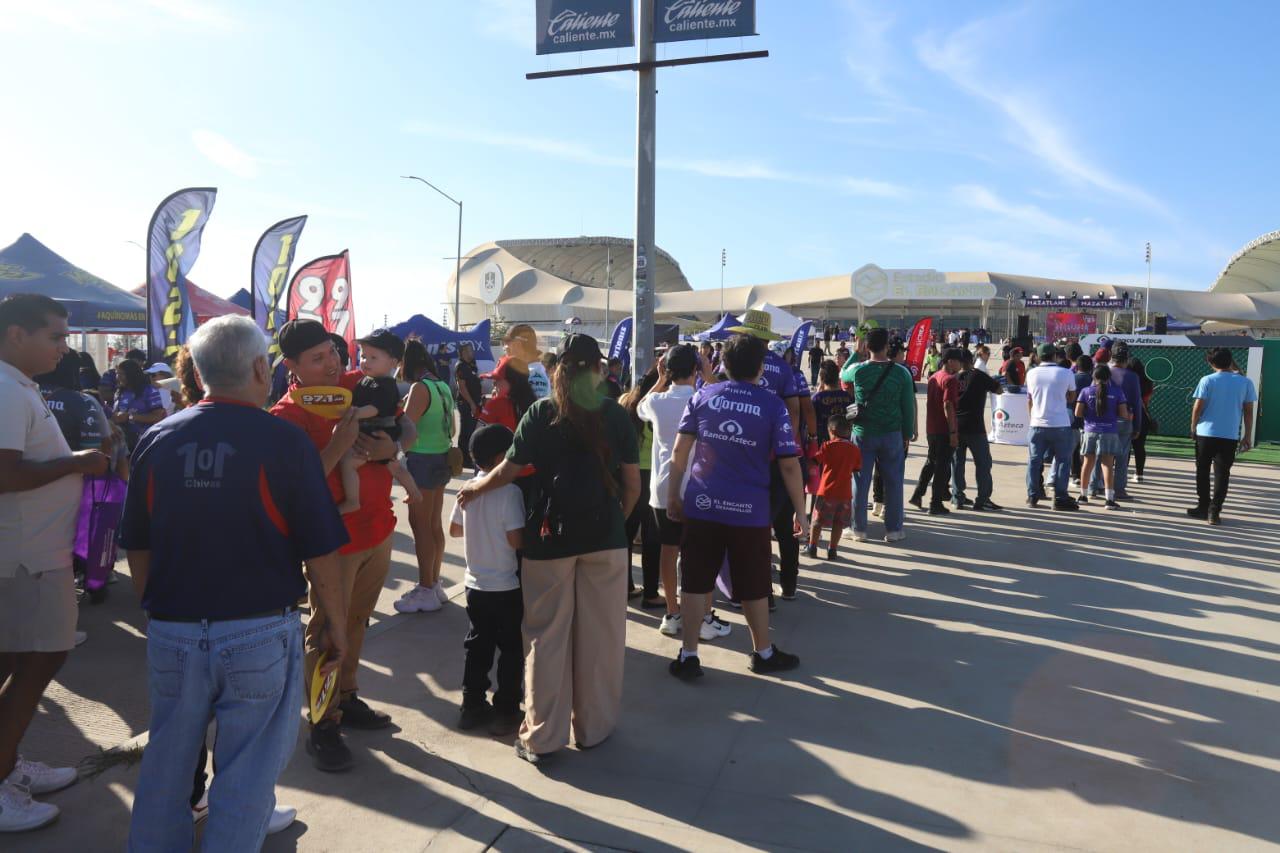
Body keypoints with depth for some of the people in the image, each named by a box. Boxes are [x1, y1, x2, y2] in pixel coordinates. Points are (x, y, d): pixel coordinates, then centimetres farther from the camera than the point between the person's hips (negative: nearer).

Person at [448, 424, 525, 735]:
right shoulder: (510, 491, -20)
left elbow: (454, 529, 11)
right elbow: (516, 540, -23)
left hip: (475, 584, 6)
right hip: (507, 587, -6)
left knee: (478, 646, 17)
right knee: (512, 650, 8)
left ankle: (472, 706, 25)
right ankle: (506, 712, 14)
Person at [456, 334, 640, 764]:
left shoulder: (542, 413, -1)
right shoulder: (615, 414, 2)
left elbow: (507, 471, 0)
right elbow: (632, 485, 2)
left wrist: (473, 488, 18)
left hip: (551, 533, -1)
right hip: (606, 535, 1)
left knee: (547, 636, 7)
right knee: (599, 634, 11)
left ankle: (542, 736, 13)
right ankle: (594, 726, 23)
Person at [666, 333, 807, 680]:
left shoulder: (703, 396, 0)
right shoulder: (773, 405, -5)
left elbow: (680, 451, -1)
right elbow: (789, 465, -5)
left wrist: (673, 495, 8)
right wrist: (800, 511, 3)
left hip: (702, 506, 2)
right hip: (749, 509, -1)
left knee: (695, 582, 9)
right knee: (753, 587, 13)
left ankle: (688, 656, 13)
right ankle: (763, 653, 30)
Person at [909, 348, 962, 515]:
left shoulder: (933, 377, 12)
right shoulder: (950, 380, -15)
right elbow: (948, 406, -21)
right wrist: (953, 432, -20)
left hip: (930, 429, 8)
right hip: (945, 430, -8)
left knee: (931, 463, 21)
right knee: (943, 466, 0)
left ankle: (917, 495, 20)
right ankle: (936, 504, 4)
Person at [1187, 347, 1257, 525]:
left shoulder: (1207, 380, -5)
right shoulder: (1245, 382, 1)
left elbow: (1197, 407, -6)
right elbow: (1249, 411, 3)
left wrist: (1193, 427, 10)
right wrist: (1247, 436, 10)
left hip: (1206, 433, -1)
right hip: (1230, 436, 1)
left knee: (1203, 471, 12)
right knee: (1222, 474, 4)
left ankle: (1203, 508, 17)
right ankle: (1214, 511, 0)